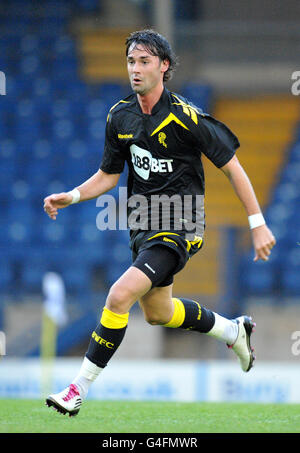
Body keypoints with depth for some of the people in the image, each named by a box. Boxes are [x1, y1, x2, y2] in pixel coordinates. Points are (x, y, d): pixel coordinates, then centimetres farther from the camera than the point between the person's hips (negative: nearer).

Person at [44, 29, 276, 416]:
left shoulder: (185, 117, -17)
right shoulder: (119, 116, 1)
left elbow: (231, 167, -10)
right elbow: (109, 175, 13)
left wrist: (257, 224, -10)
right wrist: (71, 197, -4)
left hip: (179, 228, -8)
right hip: (144, 227, 8)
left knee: (119, 296, -24)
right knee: (158, 313, 23)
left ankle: (78, 390, -16)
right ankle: (234, 330, 49)